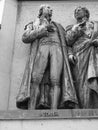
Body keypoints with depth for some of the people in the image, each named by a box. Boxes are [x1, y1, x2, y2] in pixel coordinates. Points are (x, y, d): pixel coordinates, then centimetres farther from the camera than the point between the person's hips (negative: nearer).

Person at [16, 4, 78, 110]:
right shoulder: (33, 25, 29)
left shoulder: (58, 26, 36)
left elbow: (67, 42, 25)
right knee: (35, 80, -25)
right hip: (41, 49, -1)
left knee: (55, 81, -24)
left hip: (57, 49, 2)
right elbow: (25, 38, 11)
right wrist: (42, 30, 3)